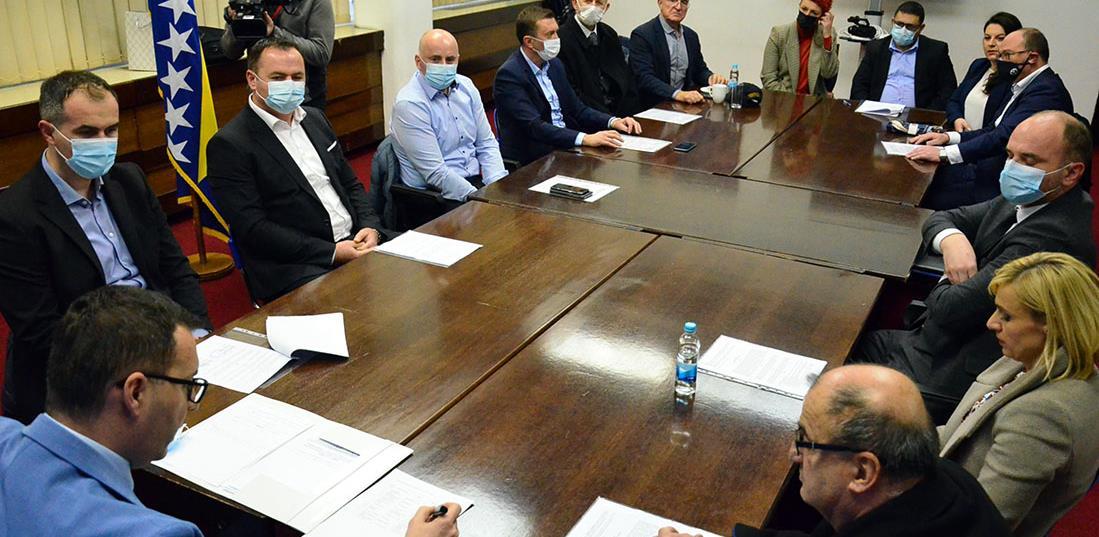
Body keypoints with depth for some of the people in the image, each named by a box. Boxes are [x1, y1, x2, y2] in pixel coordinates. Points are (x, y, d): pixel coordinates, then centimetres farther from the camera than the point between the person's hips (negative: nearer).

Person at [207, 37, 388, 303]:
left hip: (354, 241, 8)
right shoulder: (228, 144, -6)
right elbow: (252, 229, -13)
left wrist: (371, 227, -1)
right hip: (293, 266, -7)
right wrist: (332, 252, -18)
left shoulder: (315, 119, 17)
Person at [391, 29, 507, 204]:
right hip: (431, 194, -7)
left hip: (476, 180, 7)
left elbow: (486, 144, 11)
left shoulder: (466, 86, 8)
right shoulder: (409, 104, -13)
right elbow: (435, 173, -17)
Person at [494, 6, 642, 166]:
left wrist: (613, 121, -3)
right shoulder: (509, 75, -14)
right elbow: (534, 127, -23)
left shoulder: (554, 64, 11)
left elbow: (576, 109, 15)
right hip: (533, 160, -7)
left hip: (566, 145, 7)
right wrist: (585, 139, -33)